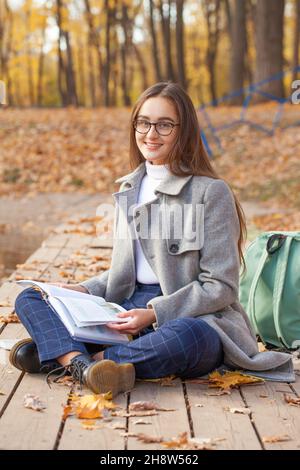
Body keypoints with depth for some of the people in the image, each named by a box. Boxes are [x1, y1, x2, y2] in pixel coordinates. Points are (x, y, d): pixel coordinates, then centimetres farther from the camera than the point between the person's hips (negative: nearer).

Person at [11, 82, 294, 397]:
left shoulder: (211, 192, -6)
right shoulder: (129, 189, 15)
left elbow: (221, 286, -10)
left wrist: (154, 313, -19)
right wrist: (86, 290, 1)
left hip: (192, 317, -6)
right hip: (128, 309, 6)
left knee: (187, 336, -42)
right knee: (29, 297, -5)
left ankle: (55, 351, -27)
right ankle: (81, 365, -34)